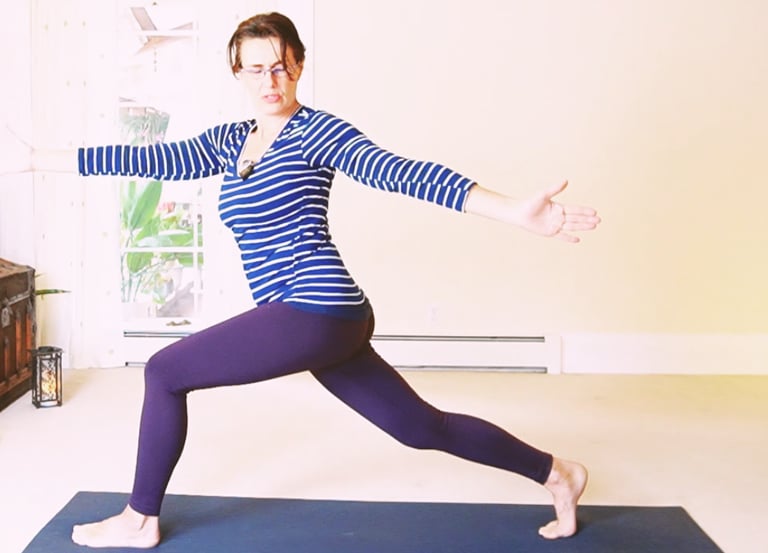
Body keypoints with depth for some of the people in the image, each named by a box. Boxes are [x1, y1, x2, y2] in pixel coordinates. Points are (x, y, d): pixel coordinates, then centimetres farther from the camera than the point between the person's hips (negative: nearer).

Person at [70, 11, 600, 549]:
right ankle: (555, 472, 26)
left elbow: (403, 173, -18)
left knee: (165, 371, 1)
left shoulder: (314, 131, -6)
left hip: (315, 314, -8)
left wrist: (516, 212, -29)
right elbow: (150, 158, 17)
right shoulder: (228, 141, 17)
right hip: (320, 320, 8)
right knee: (425, 427, 14)